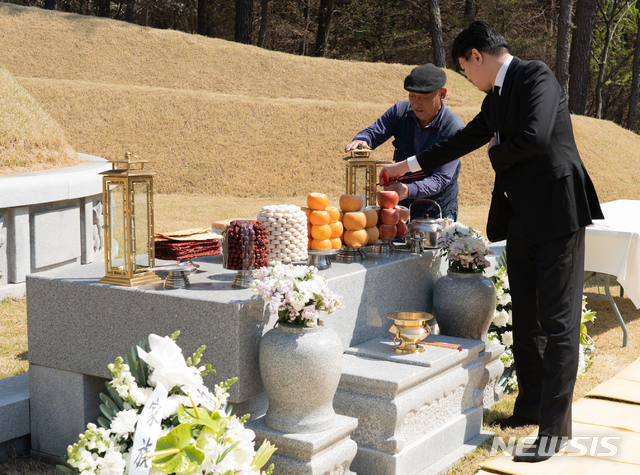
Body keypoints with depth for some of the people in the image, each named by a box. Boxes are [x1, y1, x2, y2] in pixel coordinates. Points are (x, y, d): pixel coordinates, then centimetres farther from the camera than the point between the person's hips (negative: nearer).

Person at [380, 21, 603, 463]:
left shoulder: (536, 76, -10)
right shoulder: (496, 98, 17)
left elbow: (535, 137, -25)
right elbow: (464, 140, 30)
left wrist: (496, 152, -5)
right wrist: (408, 165, 37)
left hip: (557, 211, -9)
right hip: (521, 217, 9)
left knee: (558, 321, -4)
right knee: (525, 317, 15)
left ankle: (556, 425, 1)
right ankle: (530, 405, 28)